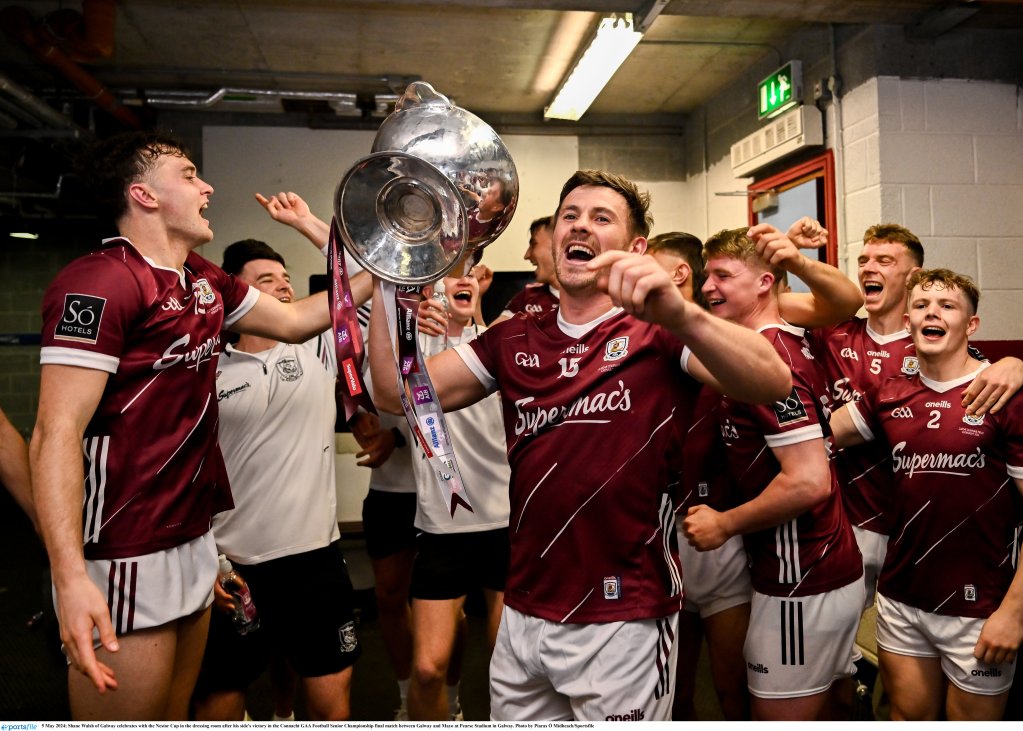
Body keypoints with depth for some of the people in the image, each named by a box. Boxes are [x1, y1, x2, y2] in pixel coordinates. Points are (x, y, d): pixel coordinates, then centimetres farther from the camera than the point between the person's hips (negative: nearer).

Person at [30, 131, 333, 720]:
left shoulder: (206, 281, 10)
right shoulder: (101, 281, -16)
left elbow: (295, 321, 21)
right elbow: (57, 434, -21)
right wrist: (71, 577, -27)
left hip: (194, 541, 8)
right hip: (127, 561, -8)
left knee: (176, 716, 20)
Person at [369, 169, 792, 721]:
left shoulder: (656, 334, -8)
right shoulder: (515, 340, 6)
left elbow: (772, 383, -25)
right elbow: (398, 391, 0)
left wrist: (682, 315, -42)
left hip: (623, 622, -4)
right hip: (521, 618, 5)